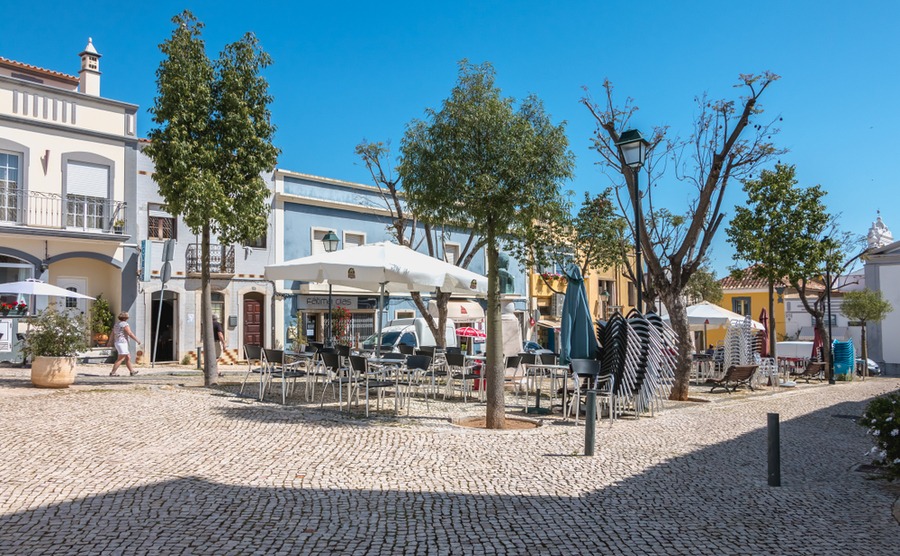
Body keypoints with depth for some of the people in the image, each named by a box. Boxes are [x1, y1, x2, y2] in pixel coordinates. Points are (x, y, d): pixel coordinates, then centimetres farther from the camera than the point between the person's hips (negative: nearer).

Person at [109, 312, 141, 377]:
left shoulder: (116, 324, 14)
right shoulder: (125, 325, -13)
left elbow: (112, 335, 16)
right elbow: (131, 334, -16)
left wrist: (114, 346, 21)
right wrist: (138, 341, -6)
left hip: (117, 343, 9)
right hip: (122, 343, -9)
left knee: (128, 357, 13)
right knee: (121, 359, -6)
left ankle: (132, 371, 16)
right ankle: (112, 373, -7)